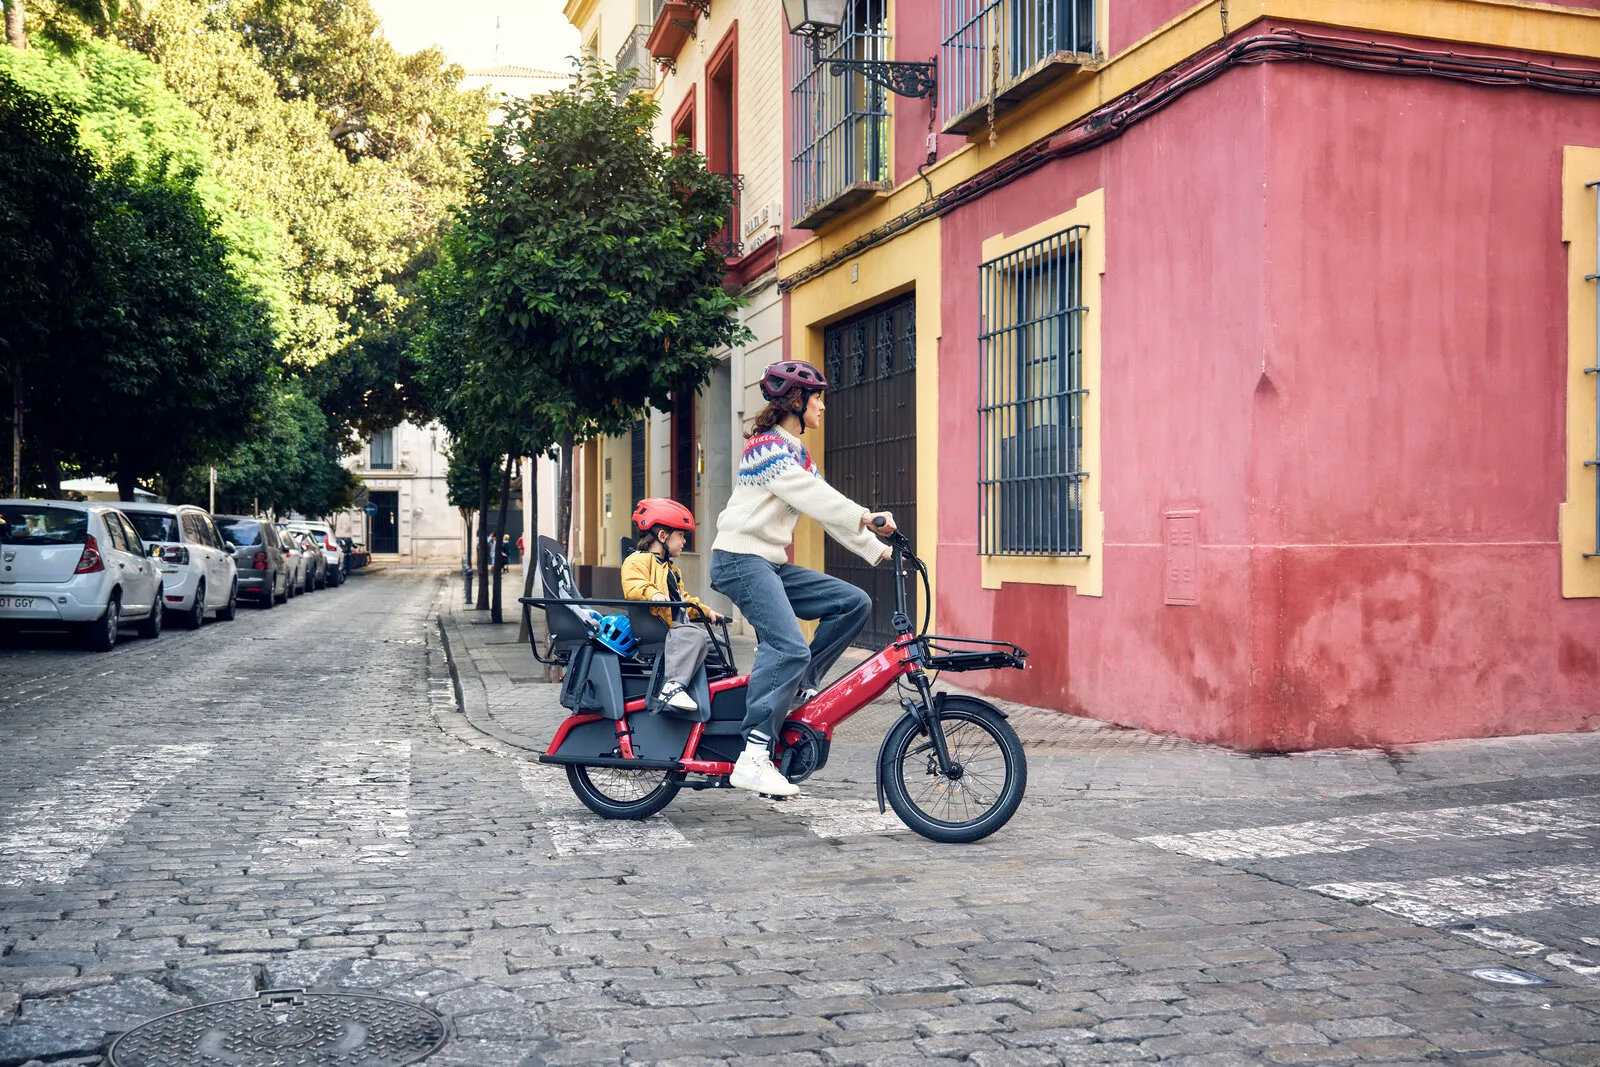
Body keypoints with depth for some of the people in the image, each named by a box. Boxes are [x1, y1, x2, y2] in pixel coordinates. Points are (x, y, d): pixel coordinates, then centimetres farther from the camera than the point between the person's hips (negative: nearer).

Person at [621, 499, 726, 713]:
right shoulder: (637, 561, -2)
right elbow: (633, 586, -21)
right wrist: (653, 594, -39)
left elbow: (683, 598, 39)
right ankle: (672, 687, -45)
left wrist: (706, 611, 28)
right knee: (693, 636, -34)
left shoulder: (671, 569, 32)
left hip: (677, 625, 10)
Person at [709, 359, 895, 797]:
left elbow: (825, 506, 17)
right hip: (740, 559, -9)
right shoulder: (768, 445, -9)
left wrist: (878, 549, 11)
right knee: (788, 646, -26)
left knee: (854, 603, -3)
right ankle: (753, 758, -27)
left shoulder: (799, 454, 21)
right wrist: (865, 517, -33)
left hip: (771, 563, 9)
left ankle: (800, 687, 1)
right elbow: (813, 497, -23)